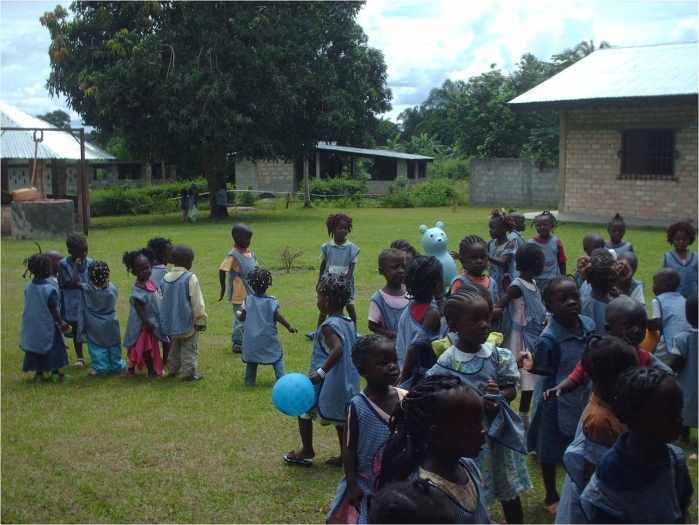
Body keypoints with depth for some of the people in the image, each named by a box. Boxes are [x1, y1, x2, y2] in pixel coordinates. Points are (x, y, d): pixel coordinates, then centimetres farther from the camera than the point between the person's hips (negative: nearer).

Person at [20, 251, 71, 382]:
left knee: (34, 349, 15)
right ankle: (56, 372, 13)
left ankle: (38, 372, 20)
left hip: (31, 326, 5)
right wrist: (61, 322, -4)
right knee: (55, 348, 9)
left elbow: (29, 306, 7)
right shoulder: (50, 290, -20)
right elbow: (53, 310, -15)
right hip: (47, 326, -5)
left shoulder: (28, 287, -3)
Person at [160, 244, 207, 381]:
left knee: (174, 348, 20)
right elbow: (197, 302, -16)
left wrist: (166, 318, 19)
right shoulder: (190, 278, -17)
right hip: (187, 322, -6)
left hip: (171, 322, 6)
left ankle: (173, 371, 28)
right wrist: (201, 319, -7)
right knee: (189, 349, 4)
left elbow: (161, 300, 9)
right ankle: (189, 374, 7)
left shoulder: (166, 278, 2)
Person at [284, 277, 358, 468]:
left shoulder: (329, 326, -18)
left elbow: (338, 349, -32)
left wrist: (320, 372, -31)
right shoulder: (349, 323, 7)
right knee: (341, 416, 16)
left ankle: (307, 450, 18)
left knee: (302, 407, 10)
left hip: (329, 383, -8)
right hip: (347, 381, 8)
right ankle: (344, 455, 20)